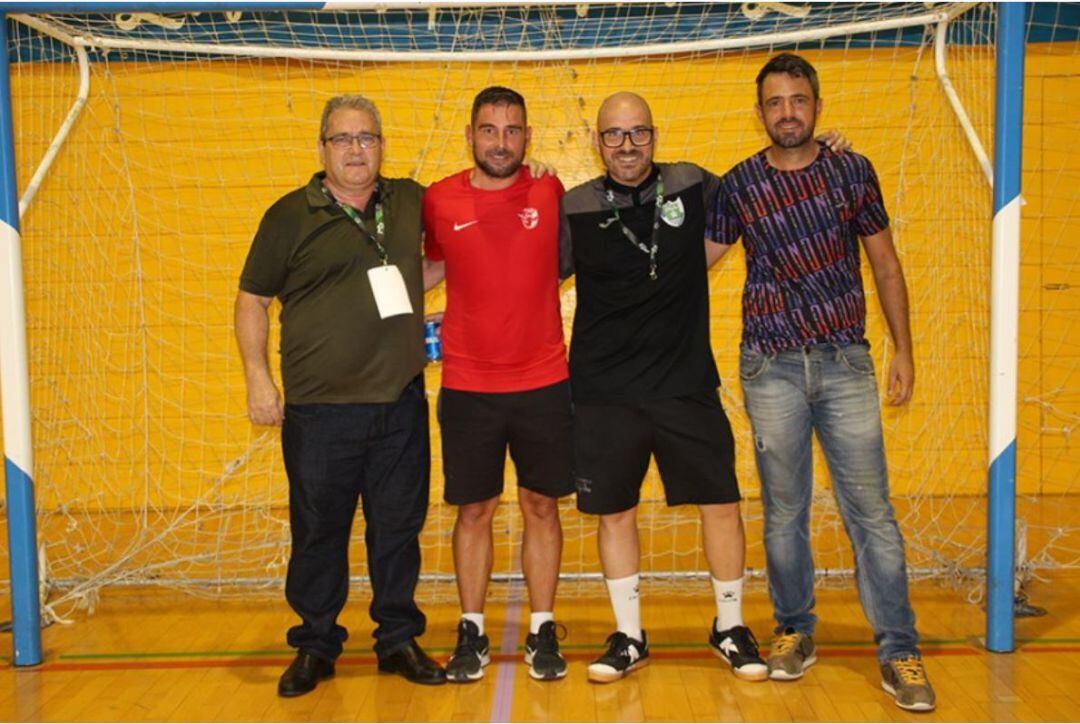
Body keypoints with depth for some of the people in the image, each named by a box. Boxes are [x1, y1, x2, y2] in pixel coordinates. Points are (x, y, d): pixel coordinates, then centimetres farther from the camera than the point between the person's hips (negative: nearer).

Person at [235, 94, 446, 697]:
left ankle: (400, 640, 25)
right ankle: (315, 647, 24)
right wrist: (258, 377, -2)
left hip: (402, 405, 2)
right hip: (318, 410, -2)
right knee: (318, 533, 7)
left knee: (400, 528, 10)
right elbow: (253, 299, 5)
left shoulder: (412, 201, 9)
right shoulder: (290, 215, 1)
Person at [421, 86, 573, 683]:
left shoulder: (549, 193, -1)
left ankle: (542, 632, 21)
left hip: (543, 381, 0)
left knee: (541, 505, 7)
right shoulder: (439, 201, 0)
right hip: (467, 385, 0)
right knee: (473, 510, 7)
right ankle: (471, 633, 21)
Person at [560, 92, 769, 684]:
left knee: (721, 502, 4)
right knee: (614, 513, 7)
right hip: (604, 391, 0)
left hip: (688, 385, 1)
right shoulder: (574, 208, -1)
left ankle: (730, 628, 26)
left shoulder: (693, 186, 1)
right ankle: (628, 637, 26)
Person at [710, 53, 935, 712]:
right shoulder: (739, 185, 2)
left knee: (871, 510, 0)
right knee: (784, 510, 8)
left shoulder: (853, 171, 4)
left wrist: (904, 351, 5)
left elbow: (886, 265, 9)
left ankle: (900, 651, 10)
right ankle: (795, 632, 25)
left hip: (847, 361, 0)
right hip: (771, 367, 0)